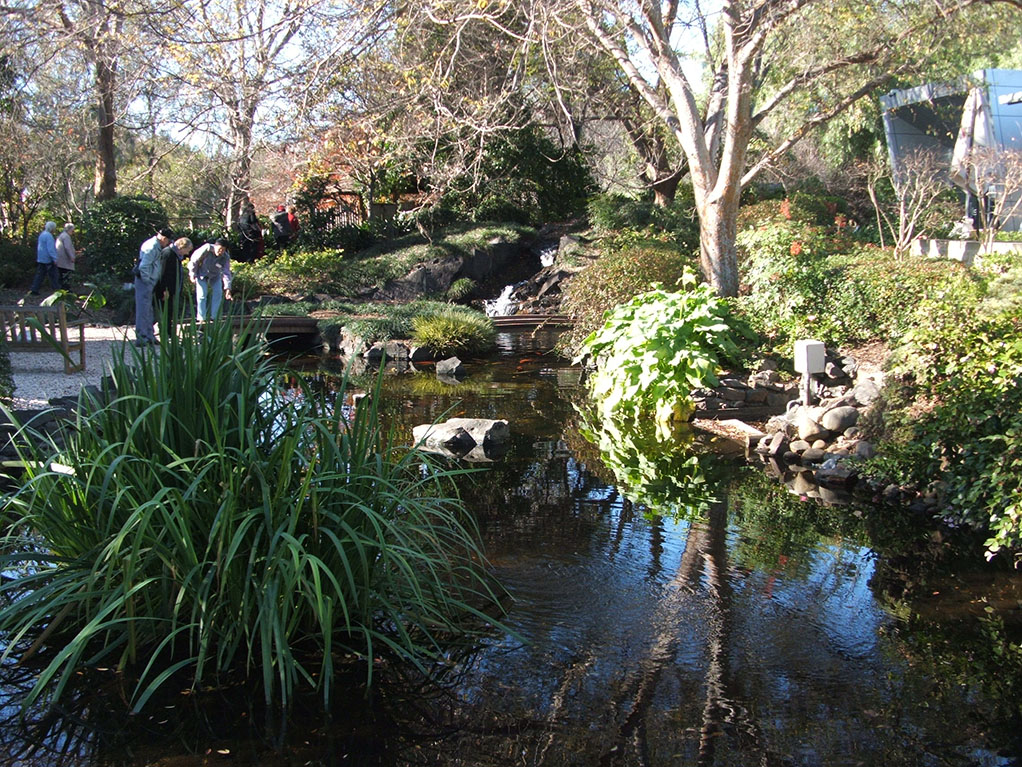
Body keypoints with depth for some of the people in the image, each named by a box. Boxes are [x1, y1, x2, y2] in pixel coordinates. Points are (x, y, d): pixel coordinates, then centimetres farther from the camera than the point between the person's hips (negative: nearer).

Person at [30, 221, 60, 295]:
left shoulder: (42, 234, 15)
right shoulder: (48, 236, -16)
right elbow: (51, 249, -22)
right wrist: (54, 259, -22)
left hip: (41, 259, 9)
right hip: (48, 259, -9)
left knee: (40, 275, 9)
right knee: (54, 275, -2)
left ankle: (34, 290, 4)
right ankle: (57, 290, 0)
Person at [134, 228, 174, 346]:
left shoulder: (157, 247, 14)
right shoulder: (152, 247, -18)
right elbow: (143, 266, -24)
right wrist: (146, 280, -17)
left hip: (150, 282, 10)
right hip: (145, 282, -10)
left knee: (149, 310, 16)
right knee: (143, 310, -8)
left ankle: (149, 336, 25)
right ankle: (141, 338, -7)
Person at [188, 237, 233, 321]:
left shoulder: (226, 257, -20)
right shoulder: (207, 249, -29)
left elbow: (226, 273, -17)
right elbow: (194, 260, -17)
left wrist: (227, 288, -26)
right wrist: (192, 274, -14)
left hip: (215, 276, 3)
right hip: (202, 274, -3)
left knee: (218, 292, -8)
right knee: (202, 294, -11)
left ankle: (213, 317, 1)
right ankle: (201, 318, -5)